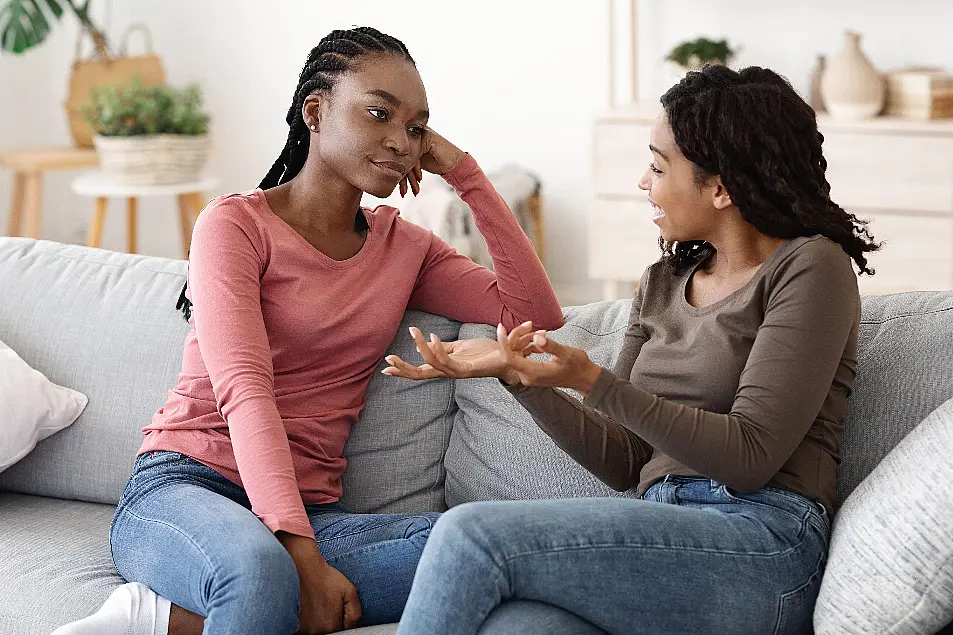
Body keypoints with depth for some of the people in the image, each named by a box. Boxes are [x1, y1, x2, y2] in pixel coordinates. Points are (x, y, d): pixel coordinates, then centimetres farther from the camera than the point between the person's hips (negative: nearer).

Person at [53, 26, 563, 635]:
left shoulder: (406, 247, 17)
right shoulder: (237, 223, 0)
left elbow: (535, 312, 6)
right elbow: (243, 392, -14)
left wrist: (463, 172, 5)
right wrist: (303, 558, -26)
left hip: (310, 510, 7)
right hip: (184, 485, -6)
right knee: (261, 570, -44)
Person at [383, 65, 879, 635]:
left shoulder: (811, 267, 0)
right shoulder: (662, 285, 22)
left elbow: (750, 456, -10)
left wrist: (592, 381, -16)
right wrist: (516, 373, 4)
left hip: (758, 545, -6)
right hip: (664, 536, 6)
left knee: (471, 533, -23)